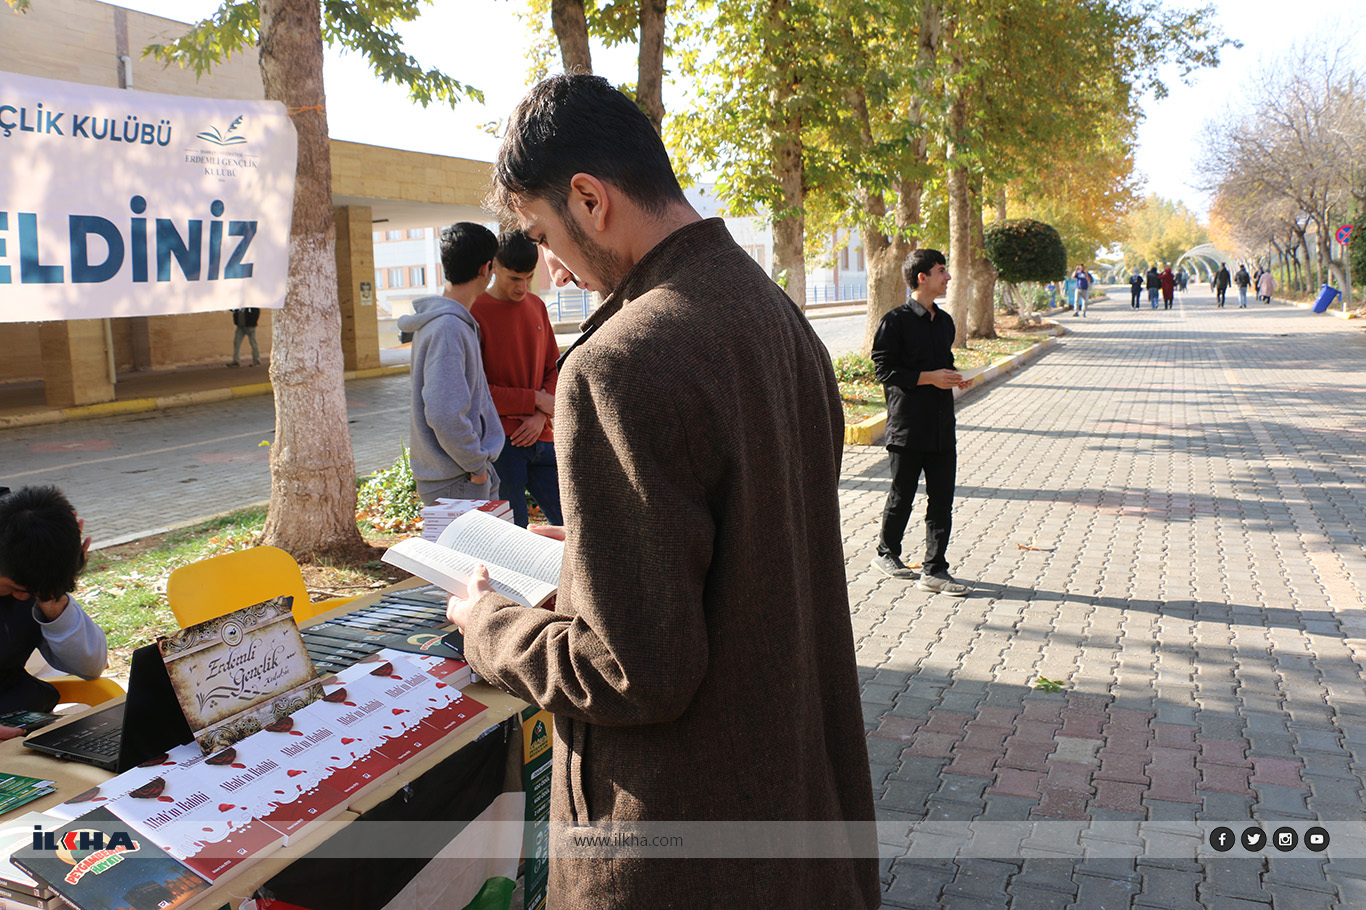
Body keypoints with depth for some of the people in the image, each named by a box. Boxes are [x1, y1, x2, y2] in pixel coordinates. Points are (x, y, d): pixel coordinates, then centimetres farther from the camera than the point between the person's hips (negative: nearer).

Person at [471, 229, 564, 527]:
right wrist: (536, 400, -10)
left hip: (539, 436, 6)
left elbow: (554, 368, 14)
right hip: (499, 443, -6)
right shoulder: (474, 313, -9)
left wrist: (541, 417, -3)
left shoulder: (536, 306, 12)